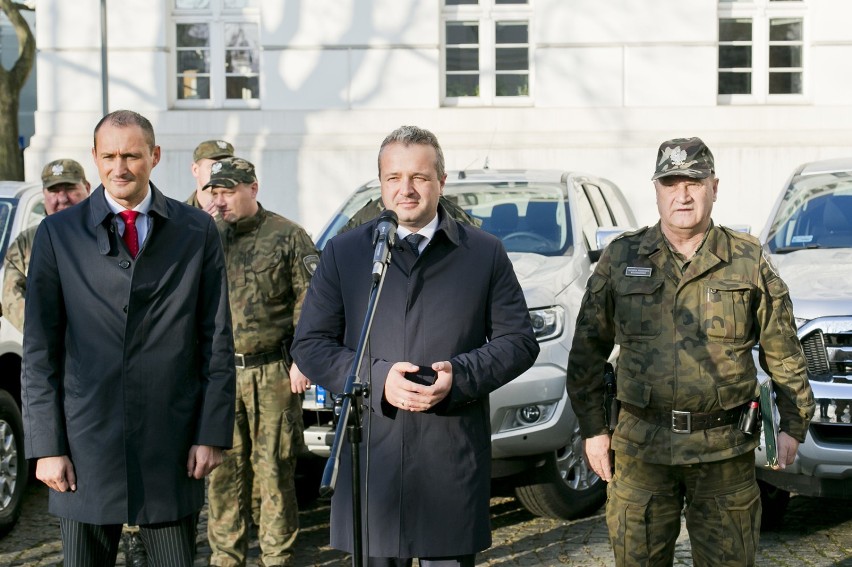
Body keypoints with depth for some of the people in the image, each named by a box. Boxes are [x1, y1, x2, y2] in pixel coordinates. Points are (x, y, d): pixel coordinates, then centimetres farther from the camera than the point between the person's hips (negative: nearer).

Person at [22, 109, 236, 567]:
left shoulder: (197, 231, 5)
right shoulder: (58, 233, 4)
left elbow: (217, 341, 5)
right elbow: (39, 351, 3)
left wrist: (212, 434, -2)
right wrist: (46, 446, -3)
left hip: (172, 448, 0)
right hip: (86, 442, 0)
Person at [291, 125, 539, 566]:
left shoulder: (485, 253, 9)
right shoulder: (343, 253, 9)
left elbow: (519, 340, 7)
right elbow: (309, 345, 5)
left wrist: (459, 376, -11)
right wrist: (377, 379, -11)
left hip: (453, 461, 0)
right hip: (371, 459, 0)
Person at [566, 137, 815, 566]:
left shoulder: (749, 260, 3)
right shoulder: (621, 259, 4)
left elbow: (782, 350, 8)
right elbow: (588, 349, 8)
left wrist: (793, 425, 7)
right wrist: (592, 429, 5)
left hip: (726, 449, 0)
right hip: (641, 448, 1)